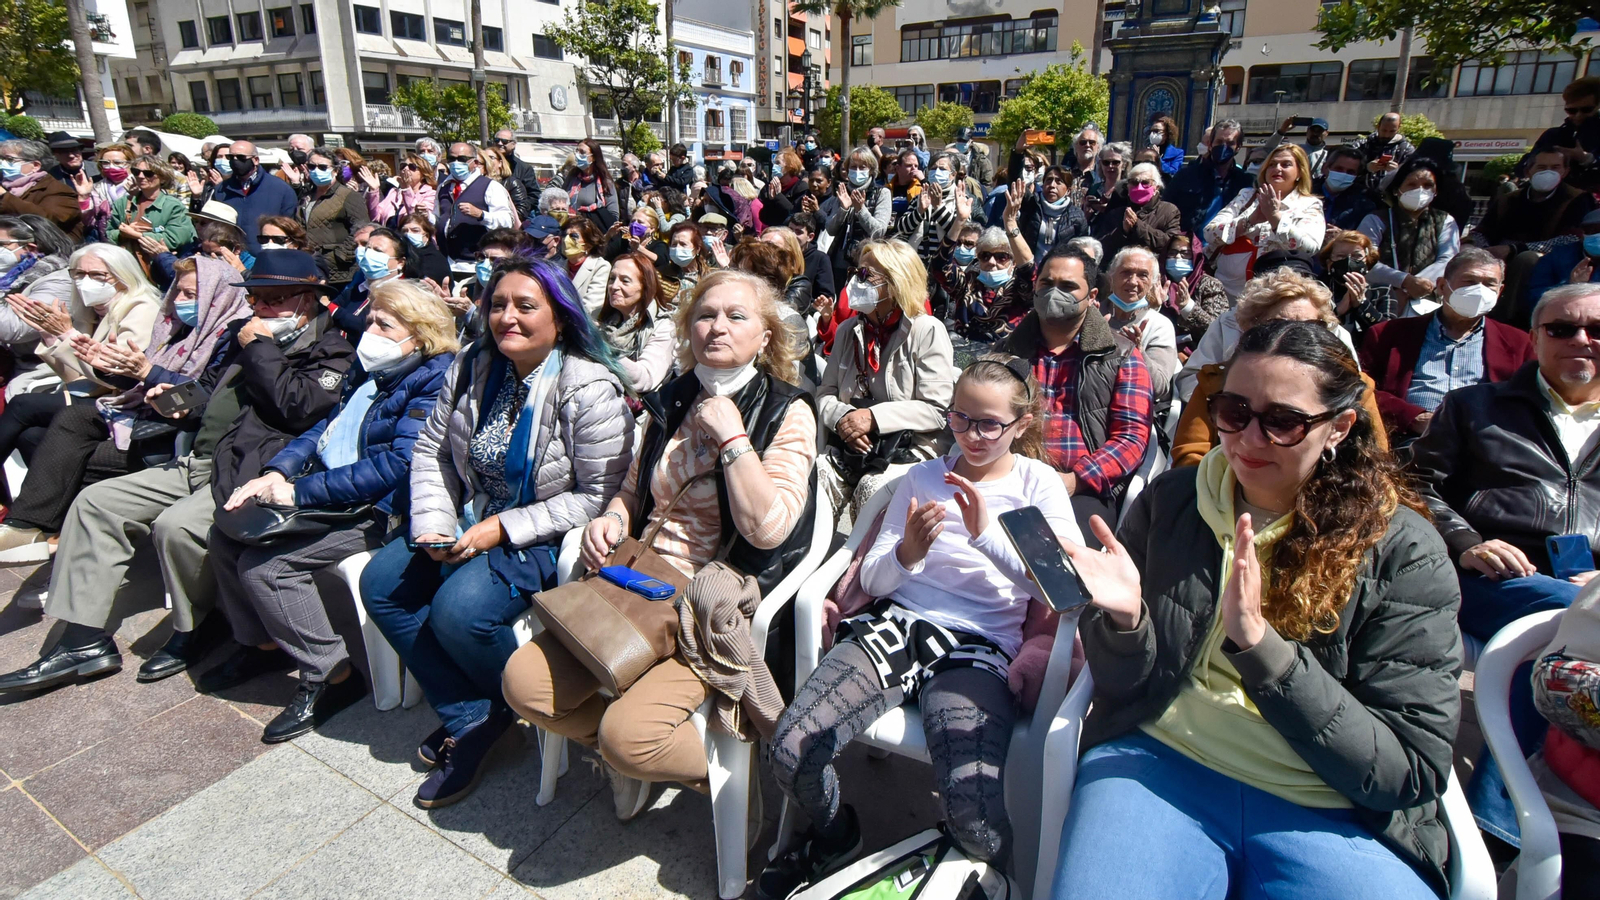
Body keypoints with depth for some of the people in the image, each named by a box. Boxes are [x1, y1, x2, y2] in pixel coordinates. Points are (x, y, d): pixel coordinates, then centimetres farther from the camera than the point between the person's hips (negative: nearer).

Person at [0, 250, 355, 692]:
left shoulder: (330, 352, -4)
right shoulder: (242, 334, 21)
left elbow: (296, 407, -20)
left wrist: (258, 349, -11)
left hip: (249, 473, -9)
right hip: (200, 462, 9)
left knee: (176, 525, -30)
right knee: (95, 502, 4)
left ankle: (191, 636, -4)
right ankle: (85, 639, 6)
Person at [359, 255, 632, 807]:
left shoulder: (589, 390, -20)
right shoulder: (472, 368, 2)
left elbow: (599, 494, -21)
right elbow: (431, 450, 9)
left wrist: (503, 529, -21)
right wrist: (433, 525, -7)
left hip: (546, 538, -8)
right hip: (473, 521, 8)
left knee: (459, 610, -26)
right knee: (380, 583, -5)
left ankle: (518, 708, 7)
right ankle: (468, 718, 2)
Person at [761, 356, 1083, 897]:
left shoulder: (1037, 483, 10)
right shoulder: (924, 476, 17)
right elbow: (871, 580, 13)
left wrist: (988, 532, -14)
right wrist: (905, 554, -9)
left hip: (978, 648, -2)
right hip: (895, 626, 3)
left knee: (979, 832, -27)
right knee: (790, 754, -21)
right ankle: (835, 839, 14)